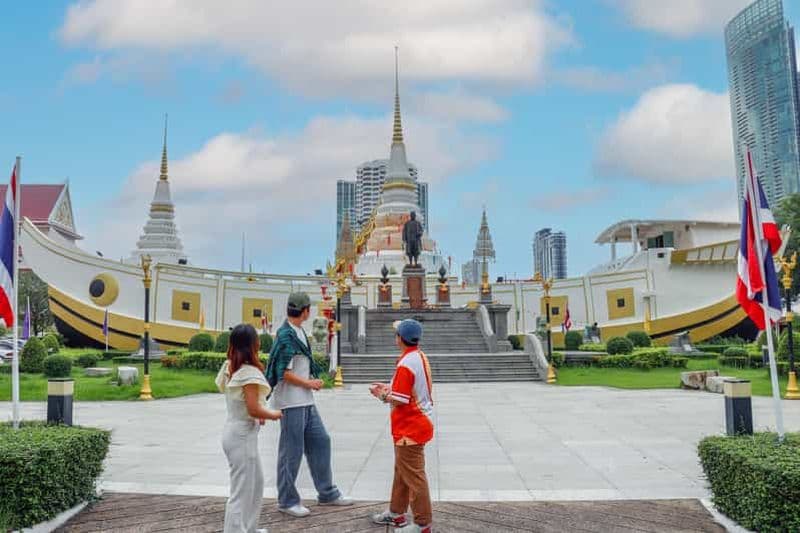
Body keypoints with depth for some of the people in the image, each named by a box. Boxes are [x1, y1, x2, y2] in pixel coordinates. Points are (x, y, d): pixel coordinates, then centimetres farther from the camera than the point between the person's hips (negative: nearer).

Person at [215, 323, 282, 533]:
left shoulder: (230, 368, 7)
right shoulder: (249, 372, -21)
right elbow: (253, 409, -23)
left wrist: (257, 418, 9)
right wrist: (273, 414, -7)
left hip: (234, 430, 10)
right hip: (243, 435, -10)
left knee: (257, 482, 23)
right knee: (242, 491, 1)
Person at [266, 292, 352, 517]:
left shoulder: (299, 332, 11)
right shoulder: (286, 335, -18)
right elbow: (285, 374, -20)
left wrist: (312, 381, 6)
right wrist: (310, 384, -10)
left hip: (306, 402, 10)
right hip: (291, 403, -9)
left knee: (320, 442, 14)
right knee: (291, 452, 2)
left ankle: (327, 493, 26)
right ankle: (287, 501, 17)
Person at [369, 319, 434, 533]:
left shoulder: (406, 364, -23)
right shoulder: (420, 357, 7)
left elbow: (399, 400, -23)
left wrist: (382, 395, -6)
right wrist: (389, 388, 12)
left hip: (410, 429, -10)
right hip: (419, 423, 10)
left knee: (413, 475, 1)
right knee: (401, 471, 21)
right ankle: (396, 513, 34)